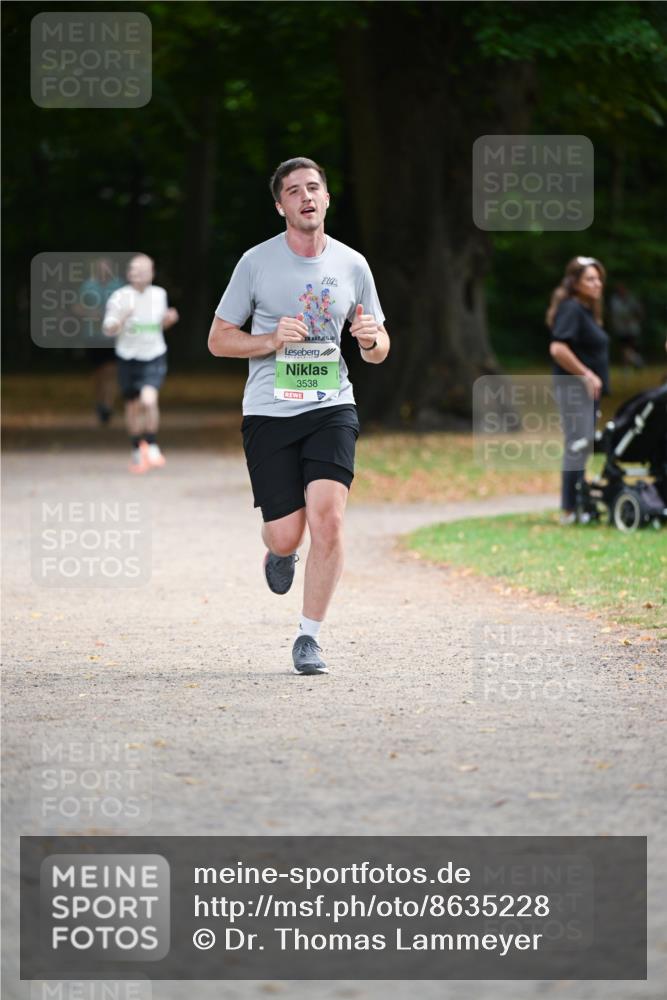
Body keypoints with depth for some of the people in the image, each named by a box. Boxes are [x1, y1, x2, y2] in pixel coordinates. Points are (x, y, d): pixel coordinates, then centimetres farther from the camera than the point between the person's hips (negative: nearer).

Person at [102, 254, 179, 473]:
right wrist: (122, 320, -32)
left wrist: (169, 319, -4)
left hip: (154, 358, 0)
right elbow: (108, 329, -13)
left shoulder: (159, 294, 2)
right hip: (128, 358, 0)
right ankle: (137, 449, 32)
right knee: (133, 407, 10)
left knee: (149, 400, -22)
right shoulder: (120, 297, -9)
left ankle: (152, 445, -3)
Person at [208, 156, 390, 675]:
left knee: (327, 517, -18)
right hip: (269, 412, -1)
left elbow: (378, 351, 15)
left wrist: (372, 338, -10)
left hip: (331, 408, 1)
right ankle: (280, 552, 36)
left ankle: (310, 637, -4)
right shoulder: (257, 262, -1)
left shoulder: (352, 264, 6)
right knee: (287, 535, -5)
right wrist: (272, 340, -13)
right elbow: (218, 340, 4)